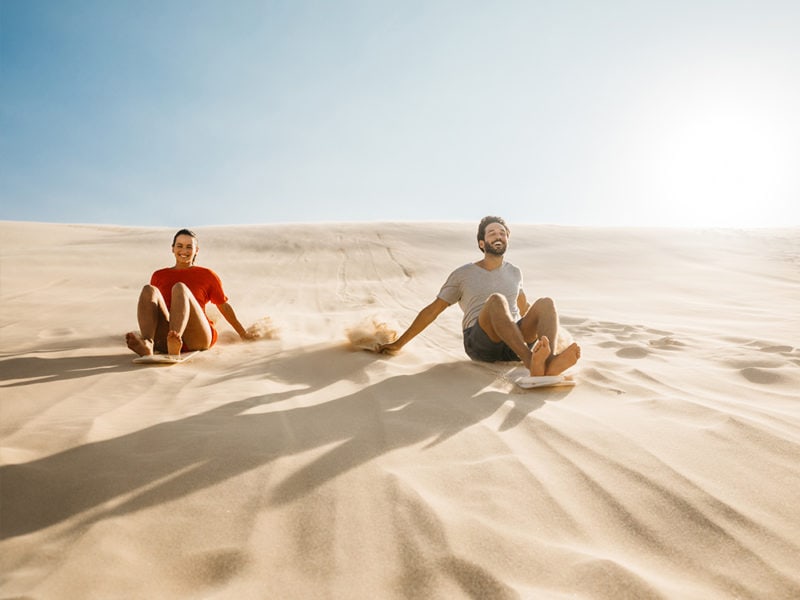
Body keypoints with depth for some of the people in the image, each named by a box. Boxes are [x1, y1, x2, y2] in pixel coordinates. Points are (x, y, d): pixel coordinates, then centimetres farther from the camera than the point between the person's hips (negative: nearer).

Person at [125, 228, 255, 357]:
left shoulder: (207, 275, 18)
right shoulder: (159, 276, 23)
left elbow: (224, 306, 22)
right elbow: (150, 305, 31)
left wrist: (243, 334, 26)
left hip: (198, 338, -2)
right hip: (165, 341, 2)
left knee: (179, 287, -25)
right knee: (148, 290, -20)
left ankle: (174, 346, -55)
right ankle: (147, 344, -49)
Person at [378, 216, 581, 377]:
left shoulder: (514, 272, 23)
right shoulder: (462, 274, 11)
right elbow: (432, 311, 12)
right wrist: (398, 344, 10)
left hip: (516, 343, 4)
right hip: (480, 342, -4)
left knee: (546, 303, -24)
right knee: (497, 300, -34)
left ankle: (549, 362, -53)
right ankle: (531, 363, -56)